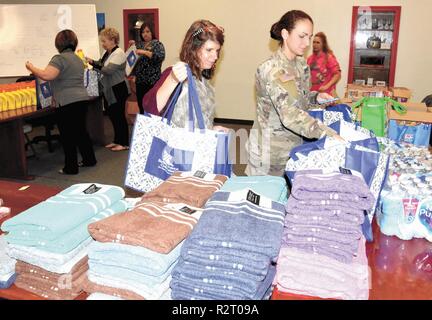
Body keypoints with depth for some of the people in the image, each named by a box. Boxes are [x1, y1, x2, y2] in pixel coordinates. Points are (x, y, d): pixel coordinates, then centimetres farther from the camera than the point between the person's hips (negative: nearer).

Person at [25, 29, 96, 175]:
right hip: (82, 99, 8)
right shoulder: (78, 59, 17)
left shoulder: (60, 58, -11)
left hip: (67, 103, -8)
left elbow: (46, 76, -22)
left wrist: (31, 68, -5)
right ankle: (90, 159, 26)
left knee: (67, 136, 0)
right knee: (81, 131, 19)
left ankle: (71, 167, 6)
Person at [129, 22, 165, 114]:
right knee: (141, 107, 11)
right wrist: (132, 46, 8)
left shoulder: (157, 44, -3)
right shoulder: (139, 44, 14)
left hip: (153, 81, -6)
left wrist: (144, 52, -23)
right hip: (140, 81, 6)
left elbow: (161, 56, -21)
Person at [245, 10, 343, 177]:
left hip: (294, 144, 7)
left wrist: (316, 97, -3)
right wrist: (328, 134, -39)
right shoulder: (271, 69, -22)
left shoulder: (302, 64, 3)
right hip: (271, 150, -7)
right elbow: (289, 115, -33)